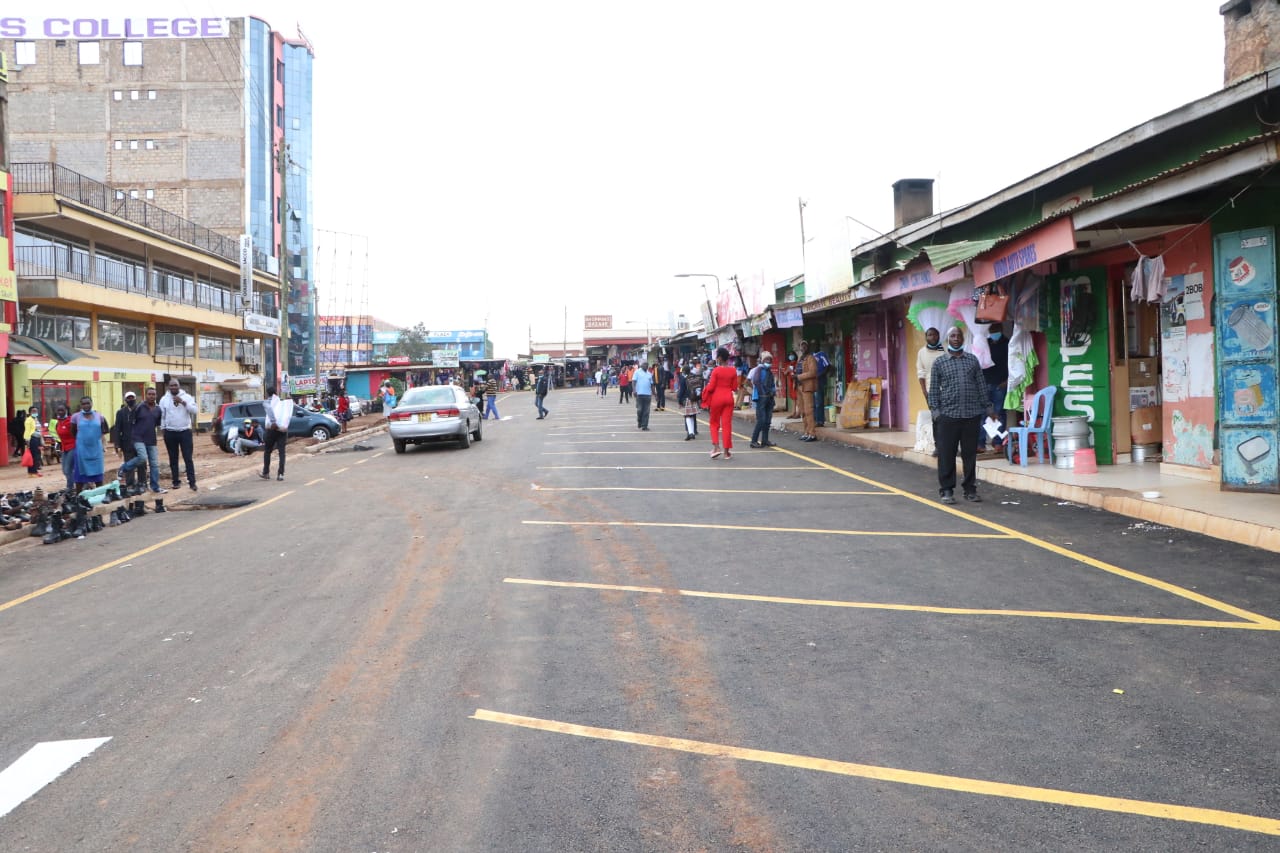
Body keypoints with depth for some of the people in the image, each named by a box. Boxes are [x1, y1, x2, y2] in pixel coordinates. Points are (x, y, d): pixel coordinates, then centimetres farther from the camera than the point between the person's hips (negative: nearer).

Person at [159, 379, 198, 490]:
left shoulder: (187, 397, -1)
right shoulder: (164, 399, 4)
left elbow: (195, 410, -13)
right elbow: (161, 416, 6)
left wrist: (182, 402, -21)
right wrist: (163, 429, 2)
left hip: (185, 431, -2)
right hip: (170, 433, 2)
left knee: (188, 458, -5)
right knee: (173, 459, 9)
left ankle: (192, 482, -4)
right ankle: (176, 481, 17)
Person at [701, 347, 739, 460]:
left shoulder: (716, 370, -12)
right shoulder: (733, 370, -1)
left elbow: (711, 387, -11)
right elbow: (735, 388, 2)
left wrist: (706, 387, 9)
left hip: (717, 398, -3)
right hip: (728, 398, 3)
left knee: (714, 423, 11)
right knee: (727, 424, 5)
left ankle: (716, 447, -3)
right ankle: (726, 451, 6)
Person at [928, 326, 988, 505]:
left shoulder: (972, 360, 10)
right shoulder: (939, 363, 5)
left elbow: (981, 385, 12)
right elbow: (933, 389, 5)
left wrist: (983, 407, 8)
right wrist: (935, 410, -4)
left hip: (971, 414, 2)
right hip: (948, 415, -2)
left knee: (970, 453, 6)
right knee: (946, 454, -1)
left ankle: (970, 489, 16)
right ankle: (947, 490, 8)